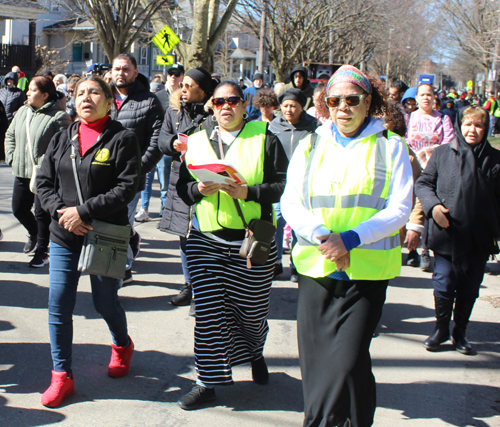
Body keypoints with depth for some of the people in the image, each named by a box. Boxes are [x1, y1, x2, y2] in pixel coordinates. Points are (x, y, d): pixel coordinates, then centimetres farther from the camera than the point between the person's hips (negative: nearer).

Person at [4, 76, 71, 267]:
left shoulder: (58, 116, -13)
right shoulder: (22, 111, 9)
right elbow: (10, 135, 20)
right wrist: (11, 156, 9)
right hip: (21, 173, 7)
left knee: (42, 213, 1)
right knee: (18, 209, 14)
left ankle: (41, 251, 18)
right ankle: (34, 234, 43)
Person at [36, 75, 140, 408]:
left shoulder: (123, 139, -7)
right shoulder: (62, 139, 9)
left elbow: (127, 187, -15)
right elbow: (45, 182, 8)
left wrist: (83, 211, -19)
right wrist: (60, 211, -11)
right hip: (64, 237, 4)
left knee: (105, 303, 11)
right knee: (59, 307, 1)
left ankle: (122, 345, 42)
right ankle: (62, 376, 14)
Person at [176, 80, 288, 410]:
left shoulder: (264, 138, 0)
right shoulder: (197, 140, 11)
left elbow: (283, 185, -5)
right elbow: (182, 186, 11)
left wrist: (248, 192, -19)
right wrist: (199, 189, -11)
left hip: (252, 243, -2)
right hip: (206, 240, 2)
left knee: (252, 309, 10)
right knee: (208, 311, -1)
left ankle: (256, 354, 43)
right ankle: (208, 382, 12)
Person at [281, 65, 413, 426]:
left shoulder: (390, 147, 4)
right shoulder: (311, 145, 11)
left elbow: (399, 209, -3)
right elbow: (291, 203, 3)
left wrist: (350, 239, -16)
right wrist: (322, 236, -15)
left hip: (368, 271, -3)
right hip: (315, 266, 3)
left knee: (349, 360, -12)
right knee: (315, 360, 7)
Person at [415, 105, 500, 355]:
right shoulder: (442, 153, 2)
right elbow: (423, 182, 7)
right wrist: (433, 205, -11)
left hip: (478, 238, 1)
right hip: (447, 235, -1)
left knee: (469, 289, 10)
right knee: (443, 285, 2)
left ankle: (459, 332, 26)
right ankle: (441, 329, 22)